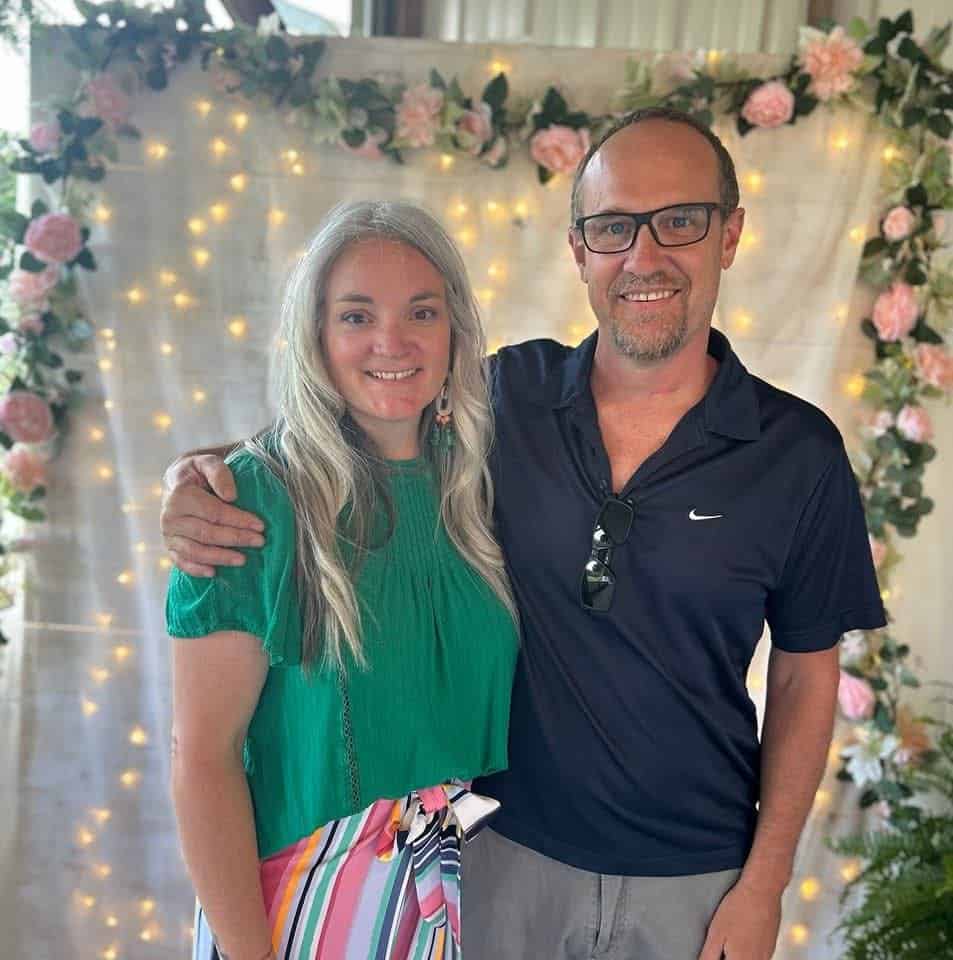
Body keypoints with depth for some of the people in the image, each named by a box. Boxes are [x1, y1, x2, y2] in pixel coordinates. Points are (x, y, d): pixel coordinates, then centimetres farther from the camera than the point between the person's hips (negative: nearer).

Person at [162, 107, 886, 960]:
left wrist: (764, 884, -3)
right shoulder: (507, 397, -10)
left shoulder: (801, 452, -11)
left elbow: (806, 670, -3)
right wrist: (200, 478, -19)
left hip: (691, 881, 0)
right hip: (506, 853, 1)